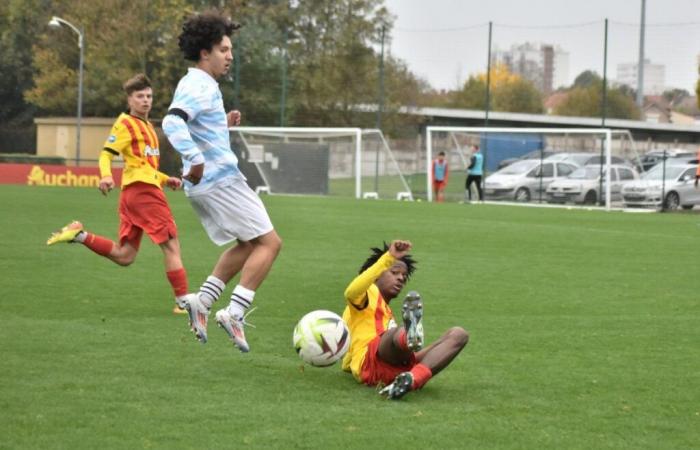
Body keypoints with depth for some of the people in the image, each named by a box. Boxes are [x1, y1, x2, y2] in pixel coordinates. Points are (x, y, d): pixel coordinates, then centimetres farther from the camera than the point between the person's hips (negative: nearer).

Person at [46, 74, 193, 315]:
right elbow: (106, 154, -12)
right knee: (171, 244, -9)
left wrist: (166, 179, 19)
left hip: (132, 193, 9)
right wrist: (106, 176, -31)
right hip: (143, 189, -9)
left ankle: (79, 235, 9)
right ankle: (183, 302, -9)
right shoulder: (126, 123, -3)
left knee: (124, 255, 9)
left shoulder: (146, 126, 24)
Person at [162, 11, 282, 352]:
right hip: (220, 179, -10)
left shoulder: (200, 86, 16)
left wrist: (223, 124, 18)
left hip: (206, 184, 10)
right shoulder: (199, 87, -15)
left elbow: (197, 128, 30)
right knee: (269, 242, -6)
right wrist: (196, 159, -38)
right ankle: (235, 313, -11)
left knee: (248, 244, 21)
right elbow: (172, 123, -32)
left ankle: (202, 302, 13)